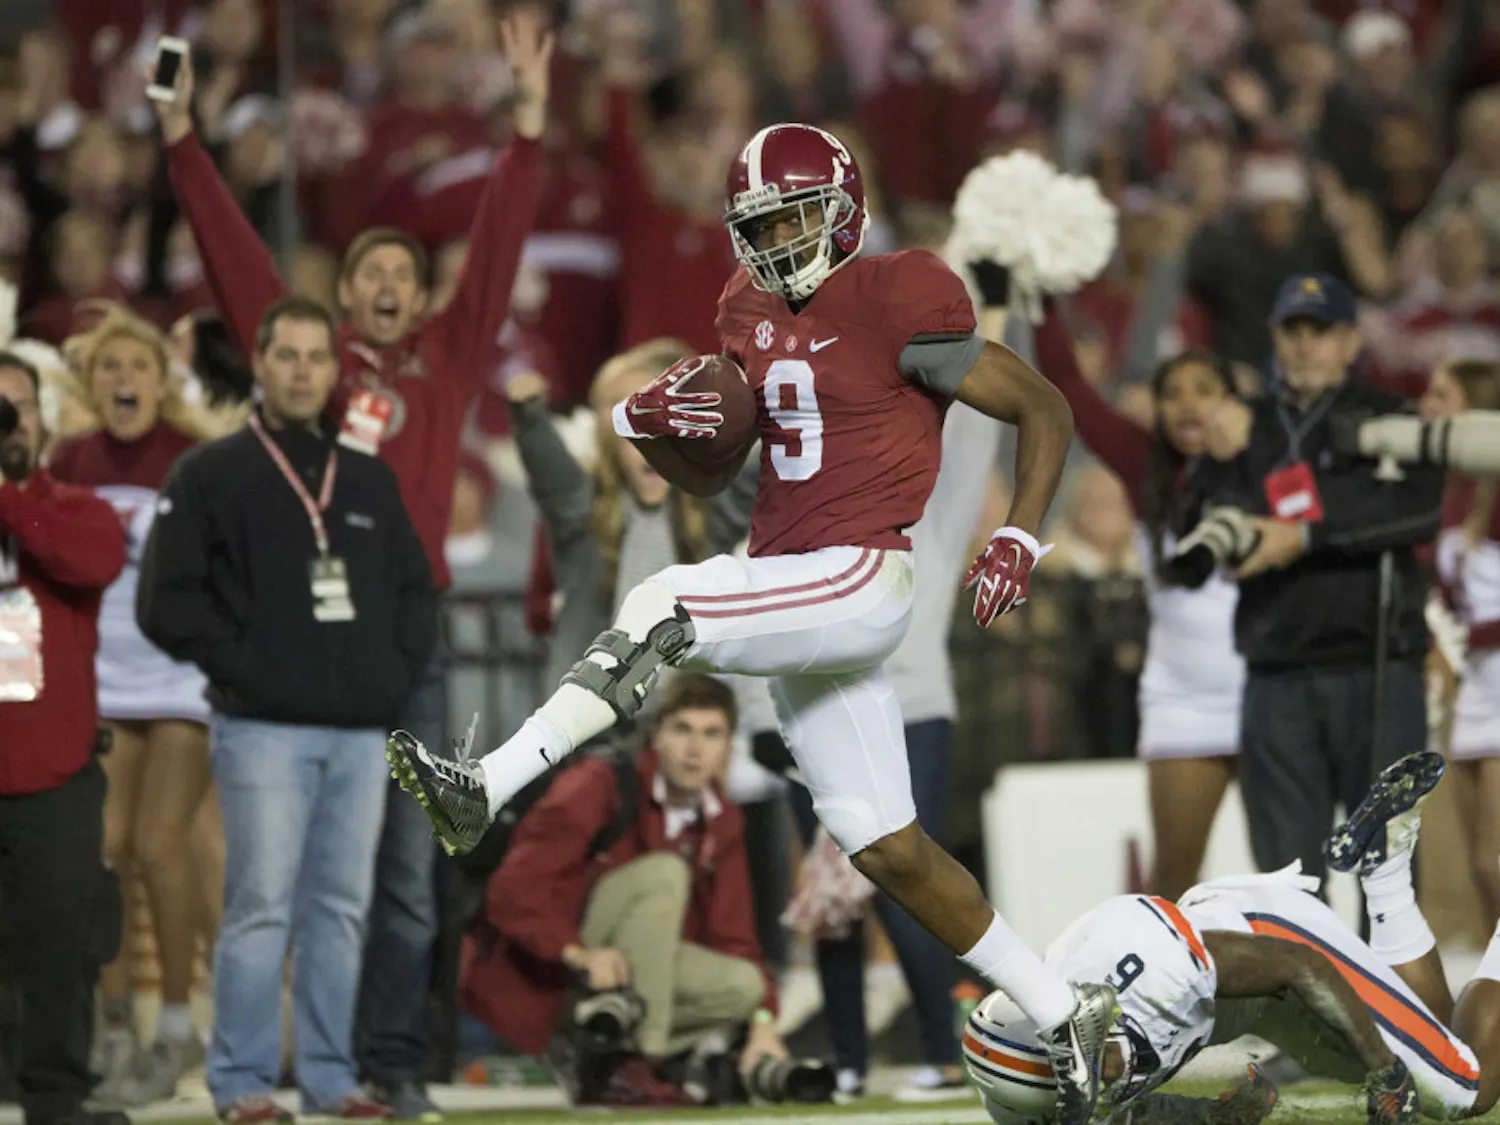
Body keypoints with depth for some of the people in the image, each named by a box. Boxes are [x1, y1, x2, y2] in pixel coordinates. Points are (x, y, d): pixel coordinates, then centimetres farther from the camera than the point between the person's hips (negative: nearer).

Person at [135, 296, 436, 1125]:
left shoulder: (370, 482, 17)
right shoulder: (210, 476, 1)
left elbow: (416, 589, 23)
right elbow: (166, 599, -3)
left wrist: (400, 666, 8)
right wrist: (237, 662, -9)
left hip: (361, 731, 5)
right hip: (263, 729, -5)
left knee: (341, 909, 6)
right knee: (261, 907, -7)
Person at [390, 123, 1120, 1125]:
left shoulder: (897, 302, -8)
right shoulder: (752, 313, 15)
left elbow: (1047, 411, -3)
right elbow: (710, 476, 20)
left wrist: (1019, 540, -16)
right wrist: (653, 429, -2)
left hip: (859, 581, -9)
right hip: (793, 599, 9)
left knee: (663, 611, -26)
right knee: (890, 852, 7)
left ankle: (486, 791, -28)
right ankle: (1067, 1014, 16)